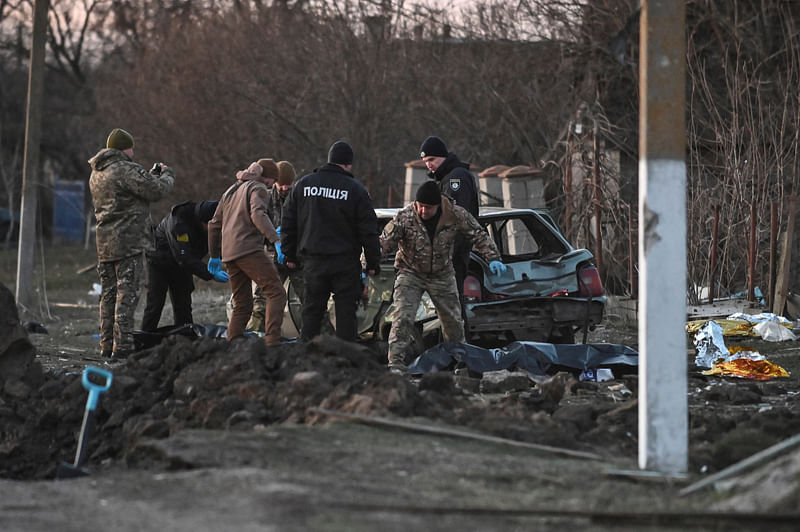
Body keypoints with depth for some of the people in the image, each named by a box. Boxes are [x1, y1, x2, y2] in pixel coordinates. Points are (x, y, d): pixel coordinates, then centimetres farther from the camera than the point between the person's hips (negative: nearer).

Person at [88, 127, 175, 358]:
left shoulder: (96, 174, 16)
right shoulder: (125, 170, -13)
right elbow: (156, 191, -15)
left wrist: (150, 176, 17)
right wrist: (167, 175, 5)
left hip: (105, 243, 8)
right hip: (128, 241, -8)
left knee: (109, 294, 12)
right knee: (127, 293, -7)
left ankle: (107, 345, 14)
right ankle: (122, 345, -11)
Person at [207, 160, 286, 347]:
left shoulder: (231, 191, 27)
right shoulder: (257, 188, 1)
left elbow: (215, 224, 30)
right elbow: (258, 214, -19)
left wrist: (214, 255, 37)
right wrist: (276, 240, -28)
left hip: (229, 254, 8)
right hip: (249, 250, -8)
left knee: (242, 305, 13)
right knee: (277, 293, -12)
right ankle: (272, 341, -27)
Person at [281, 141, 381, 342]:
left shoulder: (303, 184, 6)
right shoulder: (356, 190, -5)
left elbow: (288, 222, 10)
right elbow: (368, 229, -3)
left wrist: (290, 254, 17)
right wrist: (373, 262, 4)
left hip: (313, 261, 3)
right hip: (345, 262, -3)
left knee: (312, 310, 10)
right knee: (345, 310, 2)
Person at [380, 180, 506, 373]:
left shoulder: (456, 215, -17)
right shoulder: (404, 217, -22)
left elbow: (478, 236, -6)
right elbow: (384, 243, -21)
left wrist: (493, 258, -17)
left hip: (442, 275, 2)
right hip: (410, 273, -2)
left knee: (453, 320, 13)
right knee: (403, 317, -19)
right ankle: (396, 363, -18)